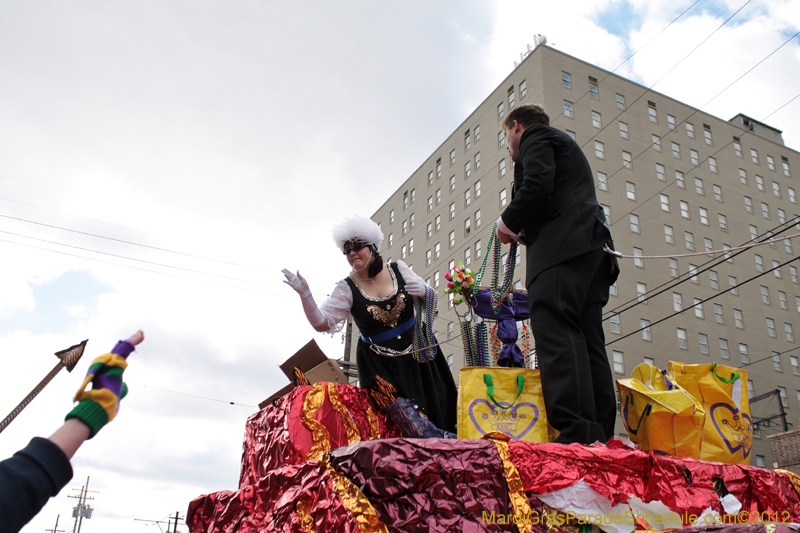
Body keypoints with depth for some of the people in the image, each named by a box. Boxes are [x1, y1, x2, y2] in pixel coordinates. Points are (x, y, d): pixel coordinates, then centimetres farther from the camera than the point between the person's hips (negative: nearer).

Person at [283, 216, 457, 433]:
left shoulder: (399, 269, -1)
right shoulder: (347, 289, -7)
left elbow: (429, 296, 9)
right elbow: (322, 323, -13)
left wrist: (423, 291, -14)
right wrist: (305, 294, -25)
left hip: (416, 353, 2)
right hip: (379, 364, -2)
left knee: (434, 404, 3)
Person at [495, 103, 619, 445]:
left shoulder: (535, 136, 10)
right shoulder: (564, 144, 38)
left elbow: (537, 186, -10)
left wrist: (508, 221, 3)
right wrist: (524, 229, 23)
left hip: (562, 248, -9)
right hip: (593, 247, 10)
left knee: (556, 334, -20)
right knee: (587, 343, 1)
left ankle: (576, 435, -31)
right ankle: (600, 437, -5)